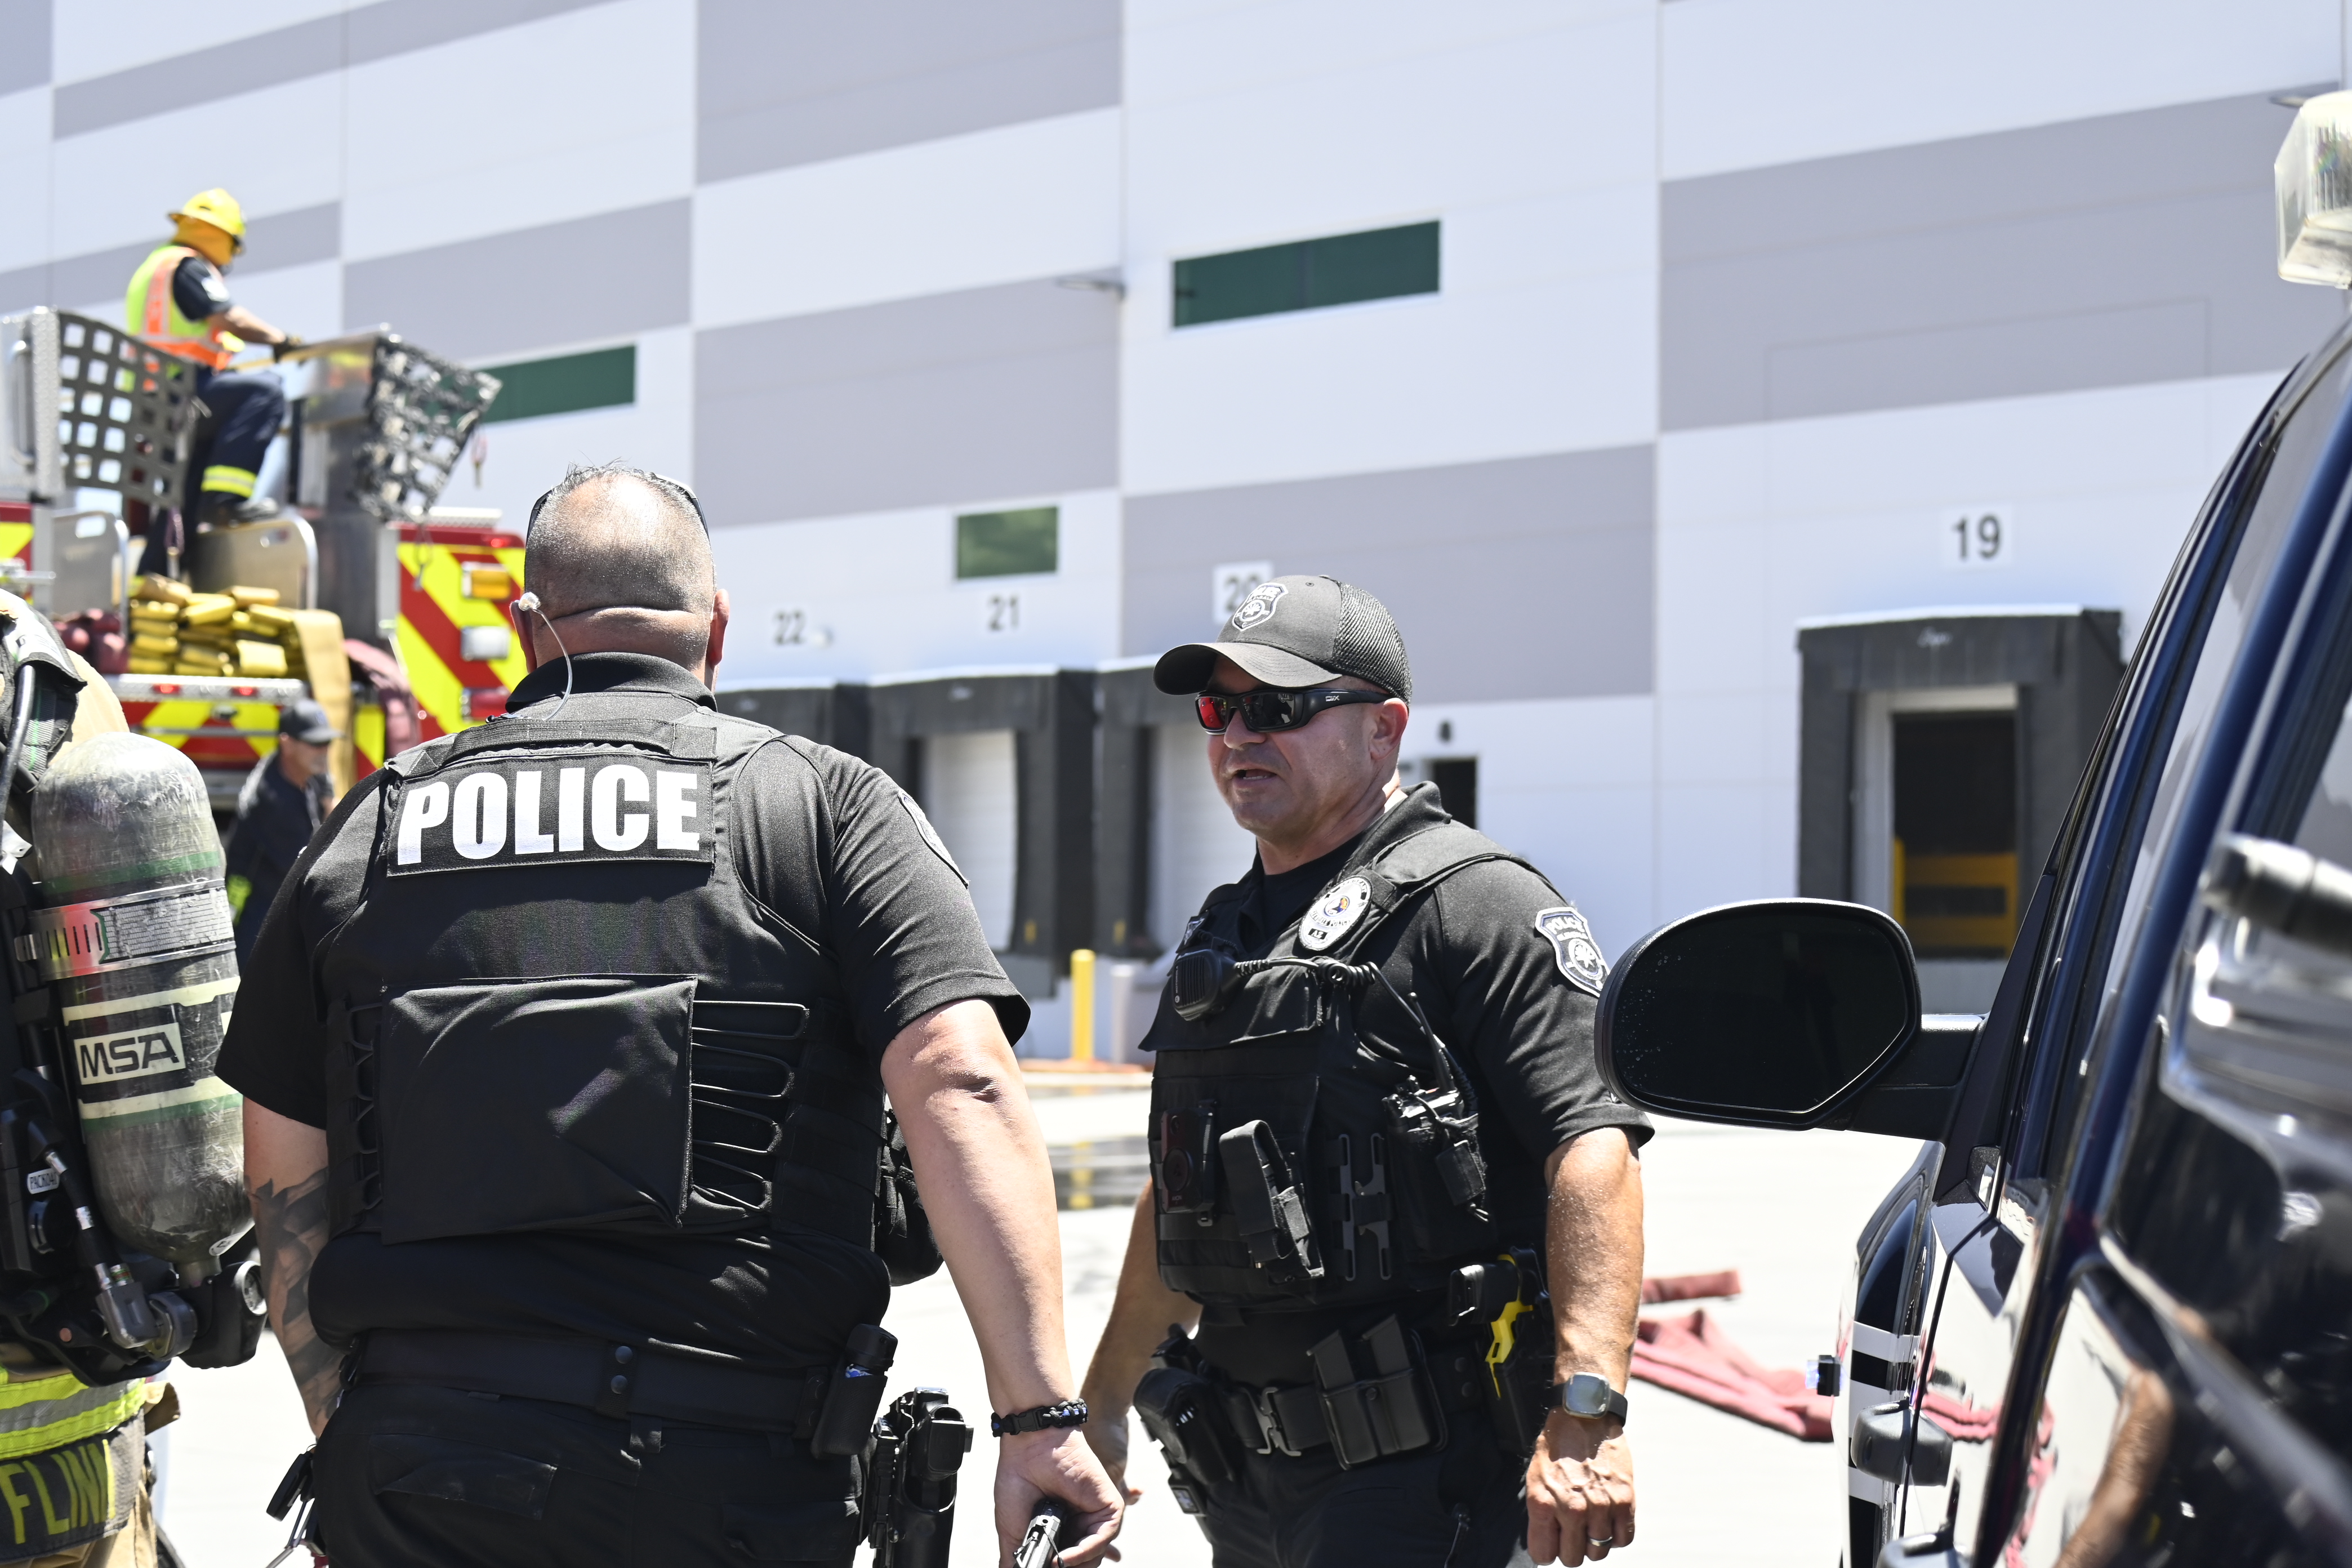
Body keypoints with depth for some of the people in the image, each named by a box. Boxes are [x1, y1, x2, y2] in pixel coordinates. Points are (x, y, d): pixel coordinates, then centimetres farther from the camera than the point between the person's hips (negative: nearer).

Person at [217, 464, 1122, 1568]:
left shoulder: (370, 829, 11)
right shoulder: (825, 805, 1)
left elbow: (285, 1174, 14)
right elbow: (957, 1078, -13)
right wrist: (1042, 1415, -15)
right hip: (729, 1472, -1)